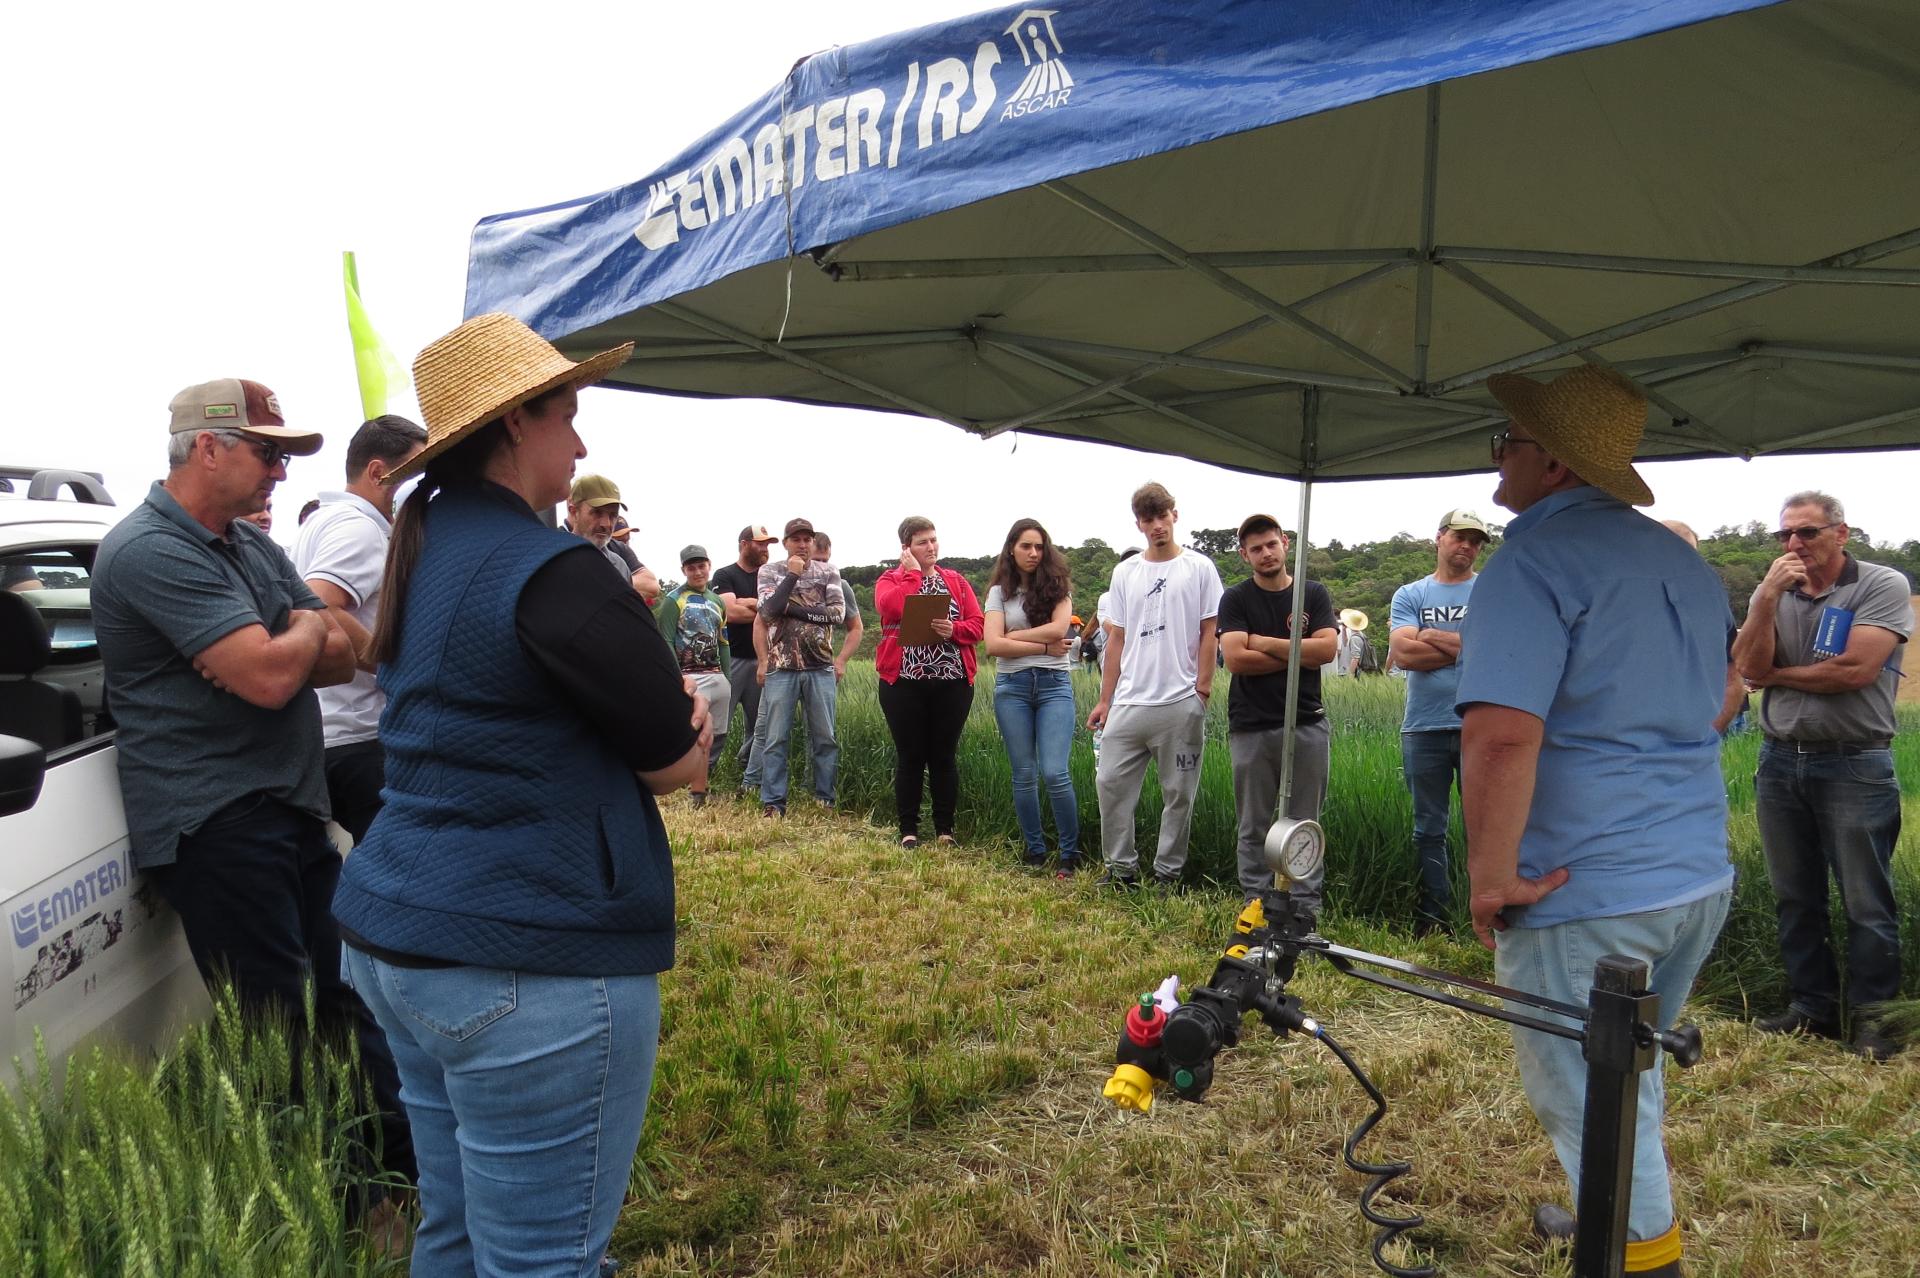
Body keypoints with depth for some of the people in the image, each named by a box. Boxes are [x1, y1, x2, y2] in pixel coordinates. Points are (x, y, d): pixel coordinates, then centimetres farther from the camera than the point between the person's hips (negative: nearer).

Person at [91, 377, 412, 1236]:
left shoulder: (254, 547, 14)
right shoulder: (152, 550, -14)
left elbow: (342, 656, 10)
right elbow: (269, 675, -24)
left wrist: (282, 645, -11)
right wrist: (306, 626, -3)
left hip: (289, 806, 9)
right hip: (215, 821, -8)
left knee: (343, 991, 15)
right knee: (281, 1026, -2)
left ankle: (400, 1157, 26)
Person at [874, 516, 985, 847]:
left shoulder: (956, 581, 14)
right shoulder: (889, 579, 7)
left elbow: (978, 625, 5)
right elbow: (891, 607, -17)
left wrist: (953, 629, -15)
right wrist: (912, 571, -6)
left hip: (952, 682, 2)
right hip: (904, 682, -2)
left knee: (944, 757, 6)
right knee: (910, 757, 3)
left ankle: (945, 830, 14)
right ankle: (908, 830, 12)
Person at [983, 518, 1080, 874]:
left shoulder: (1057, 586, 6)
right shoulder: (1000, 592, 7)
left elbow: (1058, 629, -11)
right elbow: (993, 645, -7)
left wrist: (1012, 635, -6)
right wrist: (1045, 647, -11)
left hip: (1054, 684, -1)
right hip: (1012, 687, 1)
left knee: (1055, 773, -11)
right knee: (1024, 775, 5)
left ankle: (1070, 854, 3)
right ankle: (1034, 851, 19)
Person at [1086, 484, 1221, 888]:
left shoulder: (1199, 567, 2)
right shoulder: (1125, 572, 12)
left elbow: (1208, 633, 1)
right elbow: (1117, 640, 13)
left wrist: (1202, 690, -7)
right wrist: (1105, 699, 9)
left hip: (1181, 703, -3)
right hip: (1129, 703, 3)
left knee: (1178, 793, 4)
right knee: (1111, 782, 2)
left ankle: (1168, 871, 17)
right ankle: (1121, 866, 15)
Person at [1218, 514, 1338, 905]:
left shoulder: (1313, 594, 8)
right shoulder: (1236, 600, 4)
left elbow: (1326, 649, -7)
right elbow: (1235, 659, -10)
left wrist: (1264, 643, -7)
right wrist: (1297, 656, -6)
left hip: (1307, 724, 1)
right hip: (1251, 728, -1)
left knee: (1305, 824, 5)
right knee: (1254, 828, 5)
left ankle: (1306, 907, 12)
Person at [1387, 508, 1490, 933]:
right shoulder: (1410, 595, 9)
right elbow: (1403, 653, -6)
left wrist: (1433, 636, -7)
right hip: (1423, 728, 1)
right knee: (1428, 830, 8)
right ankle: (1433, 920, 17)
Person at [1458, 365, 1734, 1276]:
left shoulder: (1534, 561, -18)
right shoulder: (1685, 563, 11)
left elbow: (1501, 734, -30)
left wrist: (1491, 878, -20)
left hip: (1586, 895, -9)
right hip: (1701, 881, 9)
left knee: (1591, 1107, 7)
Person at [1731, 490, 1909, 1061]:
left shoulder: (1883, 586, -5)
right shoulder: (1771, 594, 9)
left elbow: (1854, 670, -18)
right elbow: (1750, 668, -5)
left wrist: (1776, 675, -4)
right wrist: (1769, 596, -14)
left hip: (1854, 766, -5)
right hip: (1780, 761, 5)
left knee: (1866, 902, 1)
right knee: (1795, 899, 11)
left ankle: (1871, 1018, 13)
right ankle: (1812, 1008, 23)